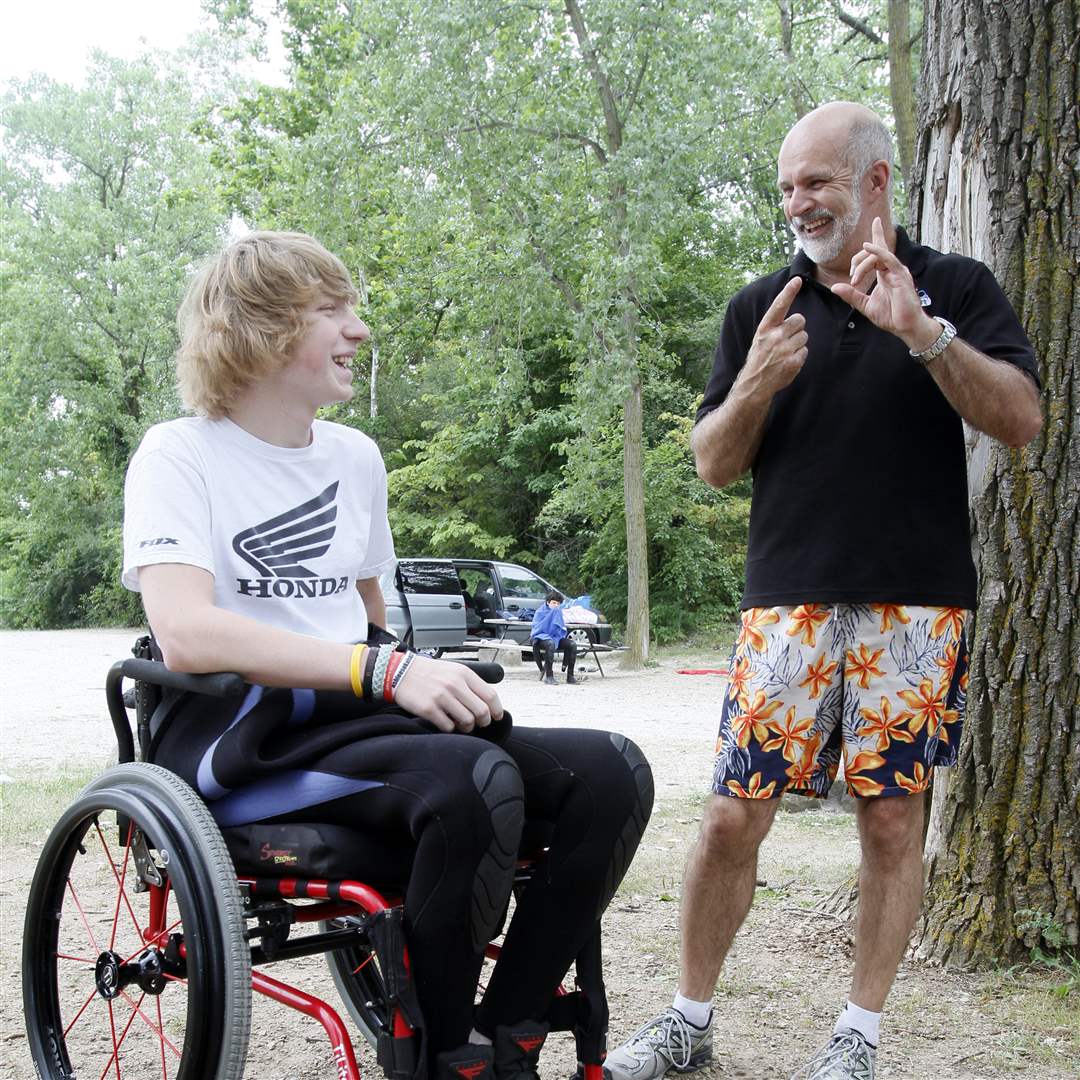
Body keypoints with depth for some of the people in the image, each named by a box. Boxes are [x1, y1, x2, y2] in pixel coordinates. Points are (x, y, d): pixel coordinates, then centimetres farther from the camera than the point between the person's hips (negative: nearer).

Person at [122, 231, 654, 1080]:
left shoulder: (357, 456, 16)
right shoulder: (180, 454, -4)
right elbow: (185, 635, -21)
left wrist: (432, 678, 5)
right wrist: (386, 670, -28)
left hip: (354, 721, 7)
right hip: (241, 737, -6)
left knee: (610, 772, -15)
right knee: (473, 780, -34)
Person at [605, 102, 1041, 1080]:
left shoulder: (955, 287, 7)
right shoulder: (761, 306, 11)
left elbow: (1022, 420, -6)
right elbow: (713, 464, 8)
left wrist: (923, 334, -20)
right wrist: (757, 385, -12)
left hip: (917, 603, -1)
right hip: (788, 602, 1)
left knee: (893, 816, 4)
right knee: (733, 816, -1)